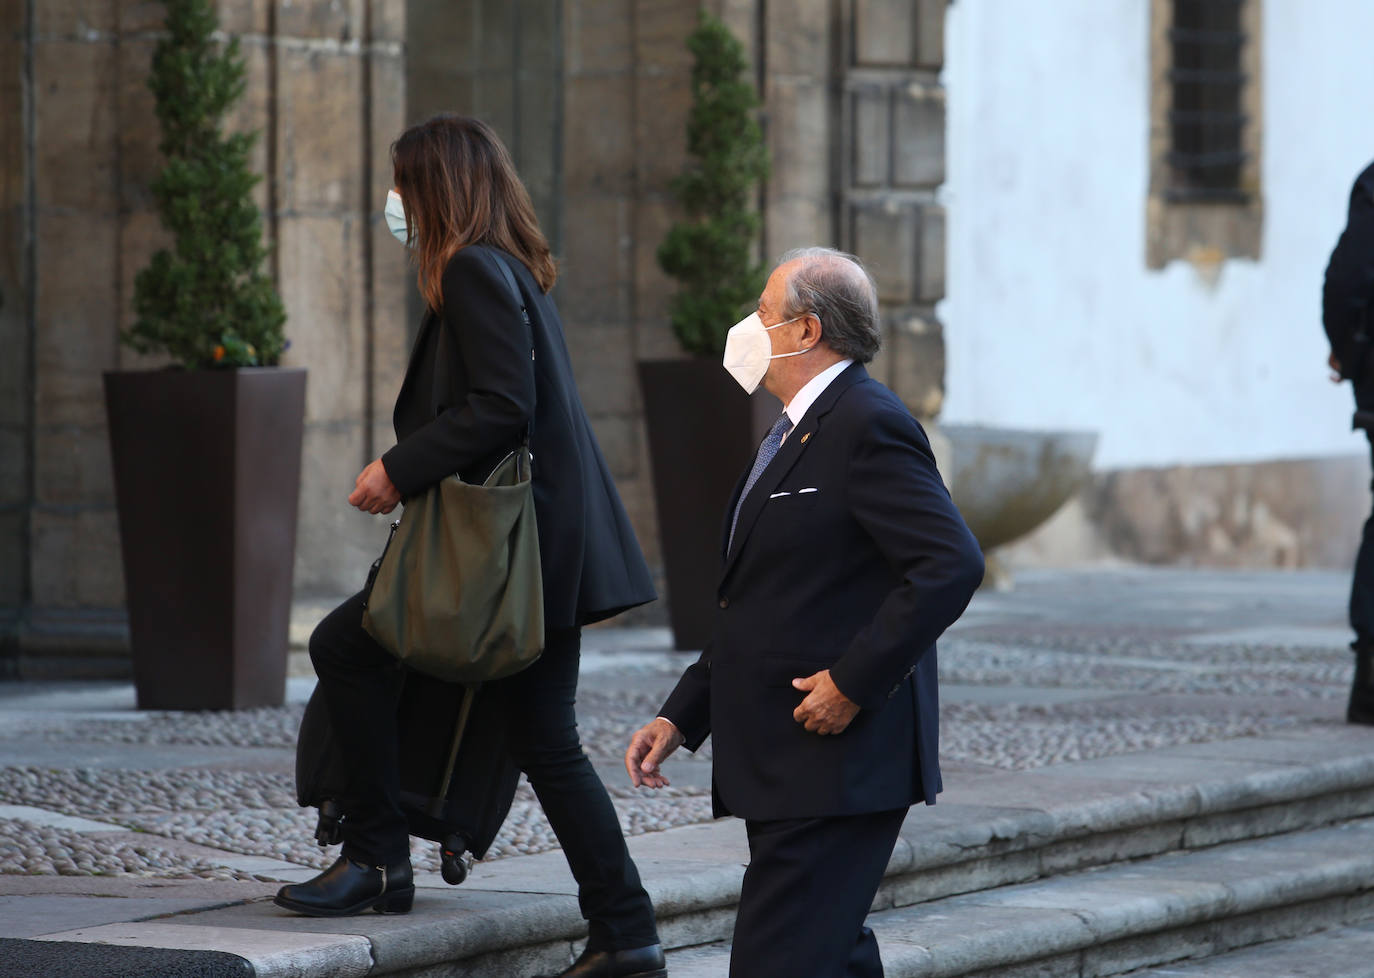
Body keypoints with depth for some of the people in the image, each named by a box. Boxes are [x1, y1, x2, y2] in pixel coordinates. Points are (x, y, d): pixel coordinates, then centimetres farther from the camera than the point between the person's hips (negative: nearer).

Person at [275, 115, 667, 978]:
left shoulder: (473, 270, -12)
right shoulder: (521, 270, 17)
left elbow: (503, 404, -21)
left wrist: (401, 467, -17)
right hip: (550, 545, 10)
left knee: (343, 647, -3)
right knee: (547, 741, 9)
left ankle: (379, 856, 0)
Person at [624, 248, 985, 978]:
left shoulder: (869, 426, -13)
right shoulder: (794, 433, 19)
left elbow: (950, 565, -22)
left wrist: (854, 681, -23)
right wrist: (682, 716, 16)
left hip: (837, 761, -11)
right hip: (790, 764, 11)